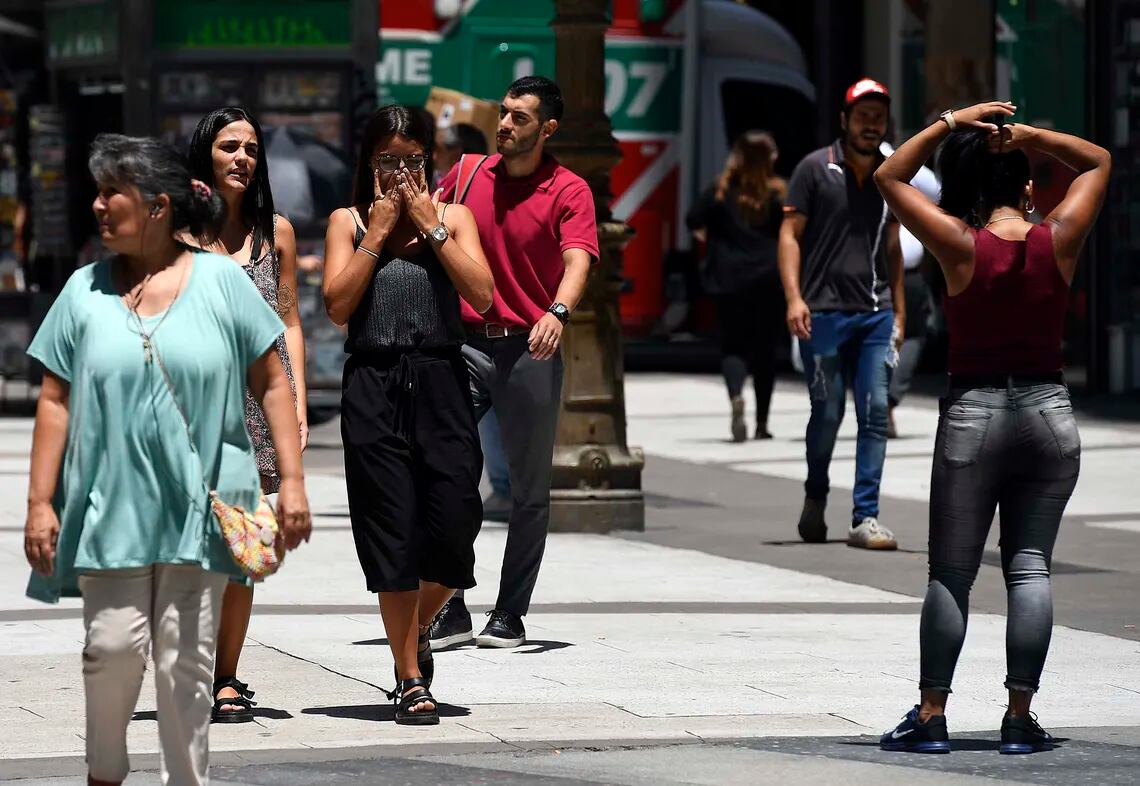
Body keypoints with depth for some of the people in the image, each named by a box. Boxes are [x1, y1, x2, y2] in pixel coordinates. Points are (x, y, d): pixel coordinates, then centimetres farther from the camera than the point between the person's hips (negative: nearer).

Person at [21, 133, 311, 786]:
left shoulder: (221, 281, 2)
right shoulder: (86, 291, 6)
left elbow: (272, 383, 4)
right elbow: (56, 402, 6)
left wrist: (292, 480, -1)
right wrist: (41, 502, 1)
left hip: (200, 506, -1)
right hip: (111, 504, 1)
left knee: (186, 662, 1)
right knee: (114, 644, -10)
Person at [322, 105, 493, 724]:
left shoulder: (453, 217, 11)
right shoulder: (348, 222, 9)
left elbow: (481, 295, -4)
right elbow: (337, 305, -4)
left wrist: (430, 227, -5)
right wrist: (378, 234, -5)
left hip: (440, 382, 1)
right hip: (374, 387, -1)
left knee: (453, 525, -4)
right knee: (392, 534, -1)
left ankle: (418, 628, 27)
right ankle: (411, 679, 6)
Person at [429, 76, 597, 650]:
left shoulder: (569, 192, -3)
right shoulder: (467, 175, 8)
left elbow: (577, 262, -18)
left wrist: (558, 312, -37)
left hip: (531, 350, -2)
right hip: (466, 342, 2)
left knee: (530, 489, 4)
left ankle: (510, 614, 14)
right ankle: (450, 608, -3)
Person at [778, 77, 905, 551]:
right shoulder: (815, 169, 2)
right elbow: (790, 234, -1)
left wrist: (899, 311, 17)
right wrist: (794, 297, -12)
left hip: (876, 315, 3)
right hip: (824, 312, -3)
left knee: (875, 412, -6)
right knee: (827, 413, 1)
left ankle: (865, 518, -5)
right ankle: (815, 495, 27)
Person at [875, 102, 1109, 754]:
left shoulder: (961, 246, -10)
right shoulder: (1059, 241, -5)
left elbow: (890, 178, 1)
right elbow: (1098, 164, 12)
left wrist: (952, 123, 1)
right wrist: (1030, 136, 0)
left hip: (973, 413, -2)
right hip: (1050, 410, 2)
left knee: (951, 573, 4)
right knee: (1030, 565, 5)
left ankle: (932, 716, 3)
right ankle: (1021, 718, -1)